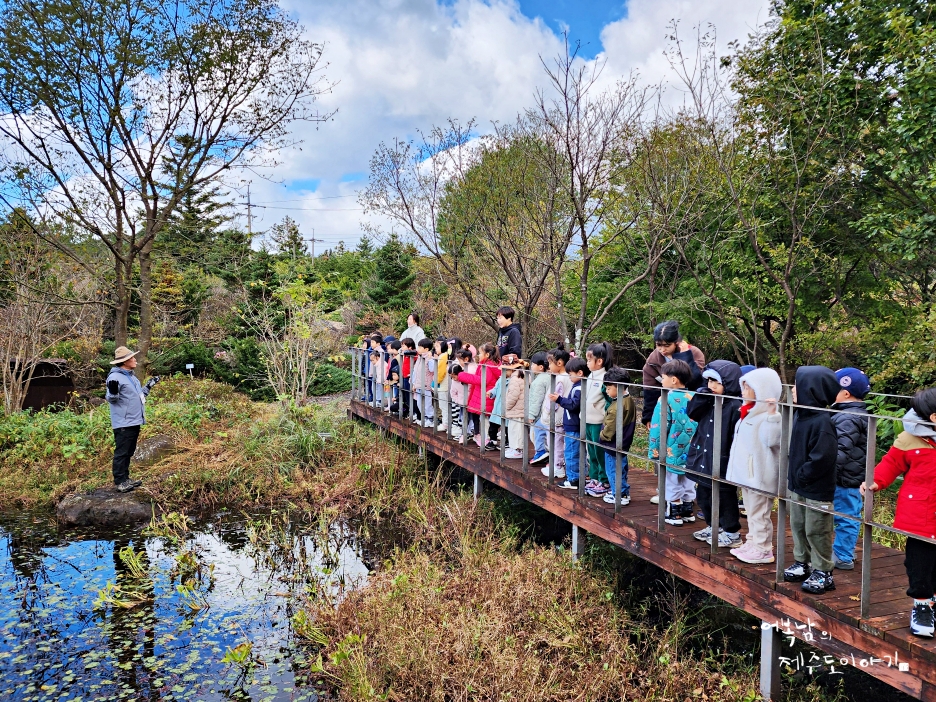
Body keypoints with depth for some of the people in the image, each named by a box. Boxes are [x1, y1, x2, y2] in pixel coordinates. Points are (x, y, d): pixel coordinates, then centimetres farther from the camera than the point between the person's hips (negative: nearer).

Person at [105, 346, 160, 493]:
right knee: (121, 453, -4)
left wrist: (149, 386, 24)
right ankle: (120, 482, 0)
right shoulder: (115, 377, -14)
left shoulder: (131, 376, 16)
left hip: (135, 422, 10)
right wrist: (113, 392, -38)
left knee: (129, 452, 15)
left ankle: (125, 478, 24)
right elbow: (110, 398, -18)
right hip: (123, 423, -10)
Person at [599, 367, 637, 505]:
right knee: (621, 468, 20)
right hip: (624, 443, 10)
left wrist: (602, 436, -5)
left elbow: (609, 428, -23)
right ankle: (624, 492, 31)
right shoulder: (630, 401, 3)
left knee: (612, 470, 4)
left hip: (613, 445, -10)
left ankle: (619, 495, 11)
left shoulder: (617, 407, -28)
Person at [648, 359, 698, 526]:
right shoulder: (694, 398, 0)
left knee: (672, 484, 8)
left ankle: (674, 514, 15)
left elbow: (658, 428, -15)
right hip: (691, 452, 5)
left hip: (672, 452, -5)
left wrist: (654, 450, -5)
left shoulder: (666, 400, -16)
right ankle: (688, 511, 28)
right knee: (688, 483, 18)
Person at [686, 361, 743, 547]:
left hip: (722, 463, -8)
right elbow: (692, 413, 1)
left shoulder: (735, 406, -19)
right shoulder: (709, 401, 5)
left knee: (725, 498, 6)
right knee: (704, 495, 20)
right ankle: (713, 527, 37)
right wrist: (701, 394, -9)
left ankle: (731, 533, 23)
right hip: (704, 460, 9)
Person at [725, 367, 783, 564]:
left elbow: (772, 440, -31)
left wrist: (772, 414, -34)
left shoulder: (769, 415, -18)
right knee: (752, 511, 19)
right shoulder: (748, 413, 11)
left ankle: (763, 550, 8)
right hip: (746, 472, 10)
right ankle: (752, 543, 29)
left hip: (760, 475, -10)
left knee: (759, 513, -1)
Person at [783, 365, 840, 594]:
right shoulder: (800, 415, 4)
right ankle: (802, 563, 34)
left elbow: (821, 458, -25)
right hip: (798, 486, 9)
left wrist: (800, 476, -16)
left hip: (817, 490, -9)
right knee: (798, 526, 19)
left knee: (816, 531, 4)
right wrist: (792, 475, 8)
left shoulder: (822, 422, -24)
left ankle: (823, 573, 18)